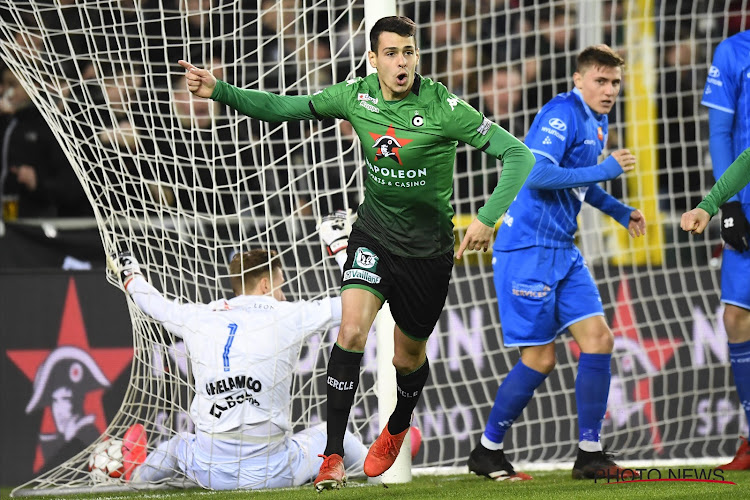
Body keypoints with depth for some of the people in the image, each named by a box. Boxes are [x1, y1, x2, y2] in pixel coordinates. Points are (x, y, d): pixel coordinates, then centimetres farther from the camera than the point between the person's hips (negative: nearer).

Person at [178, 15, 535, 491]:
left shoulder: (442, 107, -21)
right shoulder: (355, 96, -8)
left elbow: (518, 155, -20)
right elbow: (283, 108, 3)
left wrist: (488, 218, -29)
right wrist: (219, 91, -8)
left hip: (427, 247, -2)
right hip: (374, 233, 2)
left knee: (408, 357, 13)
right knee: (351, 330, -22)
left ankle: (397, 428, 48)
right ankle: (333, 456, -17)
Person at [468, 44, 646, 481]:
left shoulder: (596, 122, 15)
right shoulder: (563, 114, -15)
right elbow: (537, 174, -27)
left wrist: (619, 210, 19)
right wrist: (604, 170, -25)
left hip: (563, 250, 9)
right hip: (527, 251, -9)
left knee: (599, 340, -1)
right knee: (540, 358, -5)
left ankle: (590, 454, 4)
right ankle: (487, 451, 11)